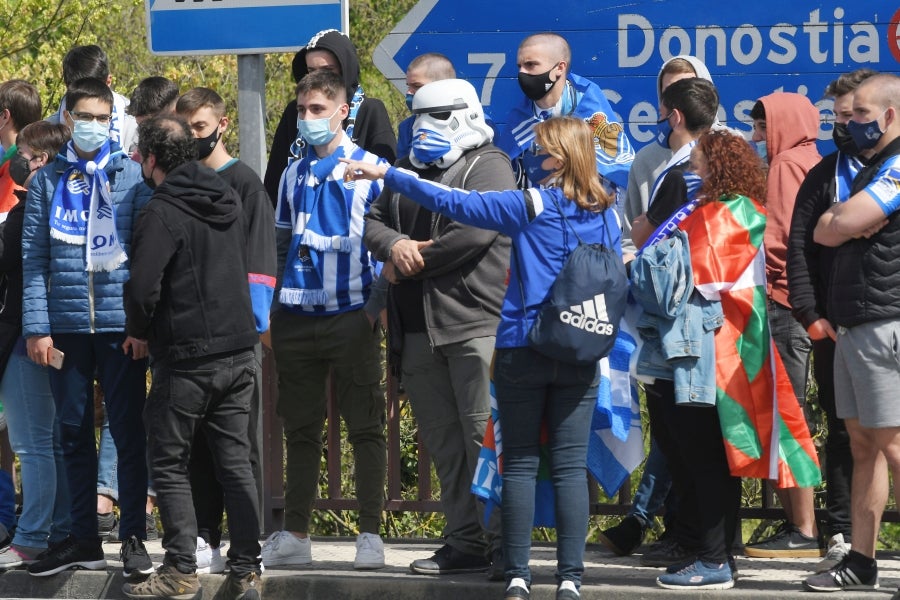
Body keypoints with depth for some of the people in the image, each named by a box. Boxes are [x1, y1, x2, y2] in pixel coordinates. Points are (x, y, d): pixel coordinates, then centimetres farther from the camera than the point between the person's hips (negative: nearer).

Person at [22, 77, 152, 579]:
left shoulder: (132, 176, 3)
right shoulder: (48, 180, 7)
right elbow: (34, 258, 4)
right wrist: (36, 326, -5)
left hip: (121, 324, -2)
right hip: (66, 326, 2)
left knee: (129, 433, 1)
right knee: (74, 434, 8)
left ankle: (134, 538, 8)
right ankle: (84, 540, 16)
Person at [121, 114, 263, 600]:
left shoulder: (163, 213, -15)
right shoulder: (229, 201, 10)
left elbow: (143, 286, -20)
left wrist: (138, 331, -2)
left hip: (185, 355, -7)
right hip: (239, 350, 7)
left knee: (169, 463, 3)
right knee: (235, 462, 8)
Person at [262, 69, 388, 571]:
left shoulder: (370, 168, 0)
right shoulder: (294, 175, 15)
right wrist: (266, 307, 13)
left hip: (352, 316, -5)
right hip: (297, 317, 5)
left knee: (365, 428, -2)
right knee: (301, 430, 8)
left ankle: (371, 535, 1)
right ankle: (295, 535, 13)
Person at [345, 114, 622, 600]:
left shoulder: (532, 206, -8)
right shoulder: (605, 214, 3)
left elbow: (451, 203, -8)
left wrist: (386, 174, -2)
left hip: (523, 352, -3)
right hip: (581, 358, 3)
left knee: (519, 464, 4)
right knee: (570, 466, 2)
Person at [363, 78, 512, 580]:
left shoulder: (488, 165, -1)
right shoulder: (407, 171, 22)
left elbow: (476, 230, -14)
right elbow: (372, 221, 16)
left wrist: (410, 263, -7)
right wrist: (395, 244, -8)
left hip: (475, 325, -7)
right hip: (419, 331, 7)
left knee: (485, 438, -11)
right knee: (444, 443, 7)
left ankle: (502, 541, -10)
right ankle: (465, 541, 11)